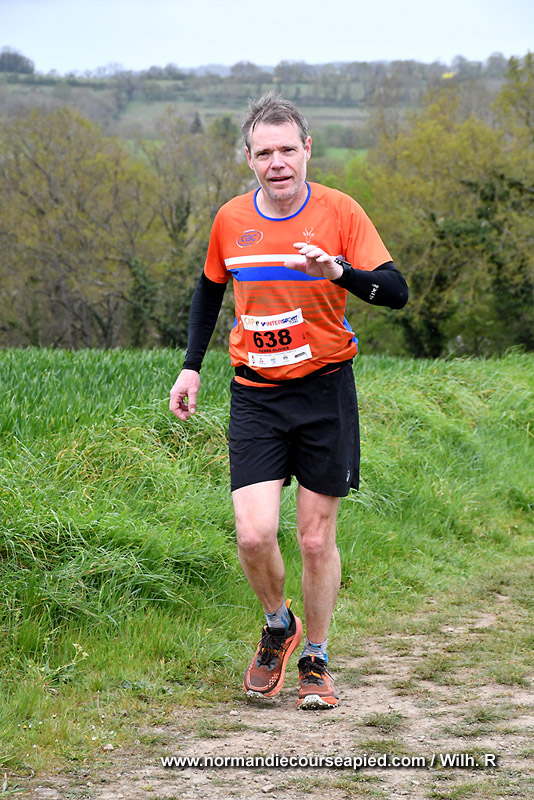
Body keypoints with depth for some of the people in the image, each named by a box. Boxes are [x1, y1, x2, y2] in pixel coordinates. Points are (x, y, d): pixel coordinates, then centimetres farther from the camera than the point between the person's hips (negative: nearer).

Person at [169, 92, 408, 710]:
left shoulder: (338, 212, -7)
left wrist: (339, 271, -32)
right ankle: (278, 626, 19)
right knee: (254, 534, -12)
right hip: (255, 395, 2)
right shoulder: (230, 221, 2)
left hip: (325, 388, -1)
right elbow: (209, 289, 20)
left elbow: (395, 292, -13)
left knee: (316, 538, 4)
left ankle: (315, 661, 23)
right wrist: (192, 366, 12)